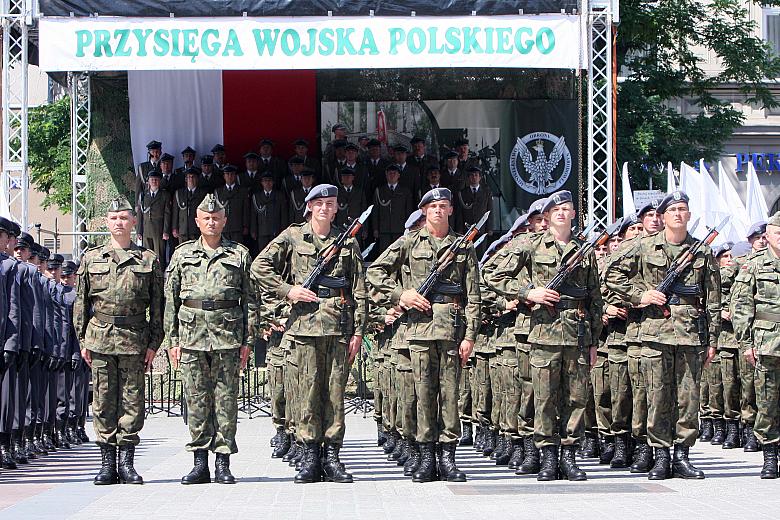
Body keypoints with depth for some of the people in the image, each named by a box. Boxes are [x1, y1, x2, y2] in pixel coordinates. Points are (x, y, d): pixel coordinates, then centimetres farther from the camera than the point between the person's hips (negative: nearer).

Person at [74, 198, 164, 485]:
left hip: (135, 340, -1)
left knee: (132, 401, 0)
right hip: (100, 339, 1)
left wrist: (153, 343, -1)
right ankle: (107, 462, 7)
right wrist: (83, 340, 4)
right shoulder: (91, 258, 11)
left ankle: (127, 462, 6)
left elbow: (157, 306, 5)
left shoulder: (149, 260, 7)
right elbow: (81, 302, 11)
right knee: (104, 401, 2)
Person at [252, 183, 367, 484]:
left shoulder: (348, 242, 12)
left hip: (340, 324, 1)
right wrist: (288, 290, -3)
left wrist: (358, 331, 4)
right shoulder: (293, 237, 8)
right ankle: (310, 456, 3)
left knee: (336, 390, 1)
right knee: (308, 389, -1)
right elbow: (259, 267, 7)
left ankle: (332, 457, 6)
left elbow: (359, 291, 10)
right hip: (306, 322, -1)